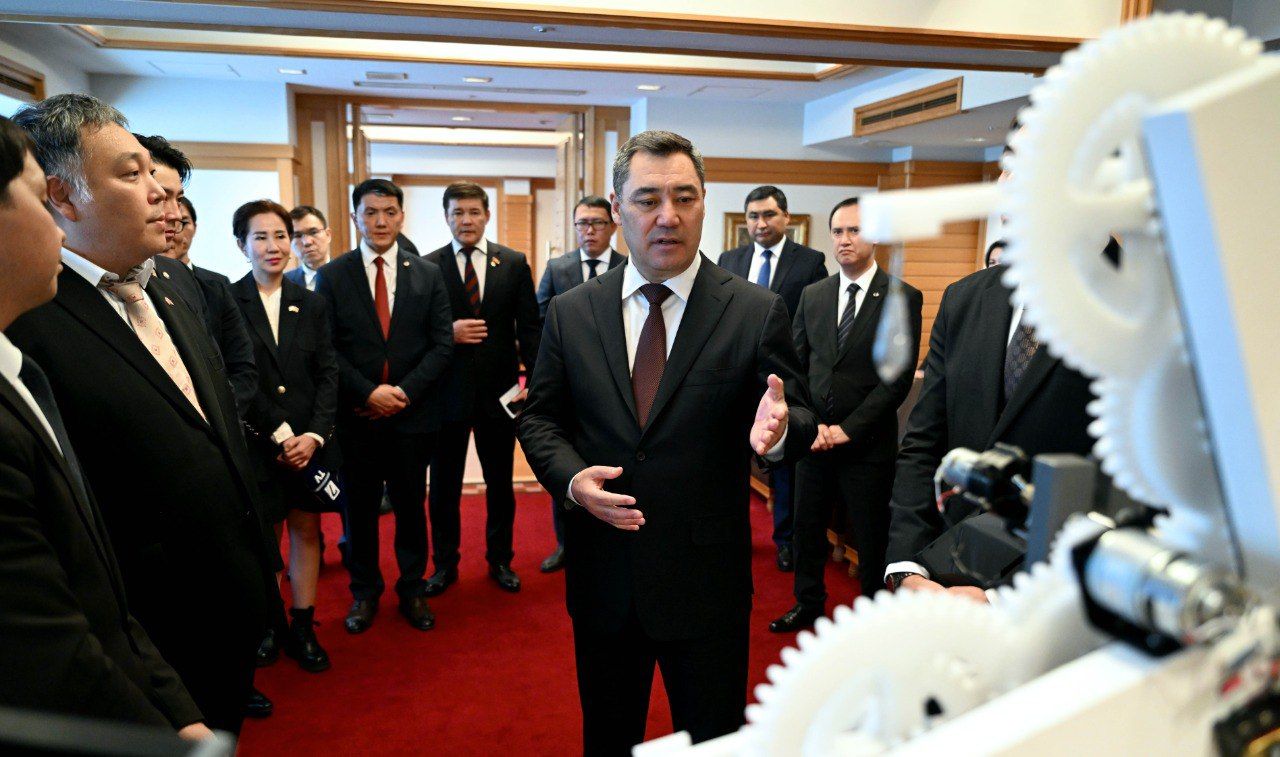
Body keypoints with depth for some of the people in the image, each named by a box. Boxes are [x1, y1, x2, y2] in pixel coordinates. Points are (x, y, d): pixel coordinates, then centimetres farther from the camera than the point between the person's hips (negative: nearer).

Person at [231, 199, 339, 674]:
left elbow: (328, 374, 4)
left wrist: (314, 434, -8)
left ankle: (302, 629, 19)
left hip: (310, 441, 3)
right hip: (255, 443, -3)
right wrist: (279, 434, -13)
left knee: (306, 530, 8)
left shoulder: (311, 304, 8)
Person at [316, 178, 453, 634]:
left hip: (413, 413, 1)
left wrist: (405, 391, -12)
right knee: (359, 507, 11)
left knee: (411, 505, 11)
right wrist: (368, 392, -15)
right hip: (356, 416, 0)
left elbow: (442, 343, 0)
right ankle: (364, 591, 28)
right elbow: (327, 349, -3)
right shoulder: (332, 276, 2)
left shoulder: (428, 274, 5)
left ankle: (413, 588, 28)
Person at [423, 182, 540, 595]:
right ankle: (445, 564, 30)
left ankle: (500, 560, 32)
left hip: (499, 391, 1)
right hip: (448, 392, -1)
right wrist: (449, 332, -19)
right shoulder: (426, 267, -2)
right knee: (444, 486, 12)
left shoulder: (514, 263, 1)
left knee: (500, 484, 14)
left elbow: (529, 328, 0)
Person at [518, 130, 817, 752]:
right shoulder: (570, 313, 1)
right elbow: (539, 416, 6)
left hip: (708, 582, -2)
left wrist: (778, 430, -28)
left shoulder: (757, 313, -7)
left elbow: (802, 419, -4)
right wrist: (569, 476, -14)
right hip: (603, 577, 3)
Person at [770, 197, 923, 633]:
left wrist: (848, 428, -14)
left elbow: (898, 377, -10)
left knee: (871, 537, 8)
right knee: (807, 527, 14)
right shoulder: (812, 295, 8)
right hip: (813, 436, 4)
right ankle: (809, 604, 34)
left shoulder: (903, 297, -5)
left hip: (867, 442, -4)